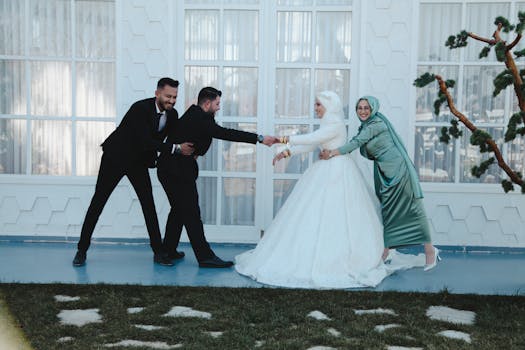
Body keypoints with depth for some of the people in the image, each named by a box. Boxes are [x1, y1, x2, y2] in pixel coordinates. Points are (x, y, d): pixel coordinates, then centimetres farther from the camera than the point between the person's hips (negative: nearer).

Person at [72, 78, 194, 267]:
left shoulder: (172, 114, -7)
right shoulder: (140, 108, -27)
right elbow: (146, 142, -34)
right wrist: (176, 148, -33)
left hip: (139, 161, 5)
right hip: (116, 157, -5)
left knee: (148, 204, 0)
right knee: (98, 202, 2)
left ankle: (158, 251, 7)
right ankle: (82, 250, 13)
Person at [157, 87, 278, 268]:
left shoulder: (194, 115, 13)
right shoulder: (199, 119, -18)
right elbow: (225, 133, -25)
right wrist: (259, 139, -25)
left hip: (170, 169, 10)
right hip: (179, 171, -10)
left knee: (179, 209, 19)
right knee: (191, 212, -8)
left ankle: (168, 250, 28)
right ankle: (205, 256, -6)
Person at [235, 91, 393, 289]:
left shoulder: (336, 124, -12)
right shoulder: (327, 124, 16)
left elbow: (312, 139, -20)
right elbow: (311, 146, 15)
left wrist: (288, 139, -12)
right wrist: (287, 152, 6)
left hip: (337, 172, -9)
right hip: (326, 172, 9)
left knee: (333, 216, -8)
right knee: (317, 214, 7)